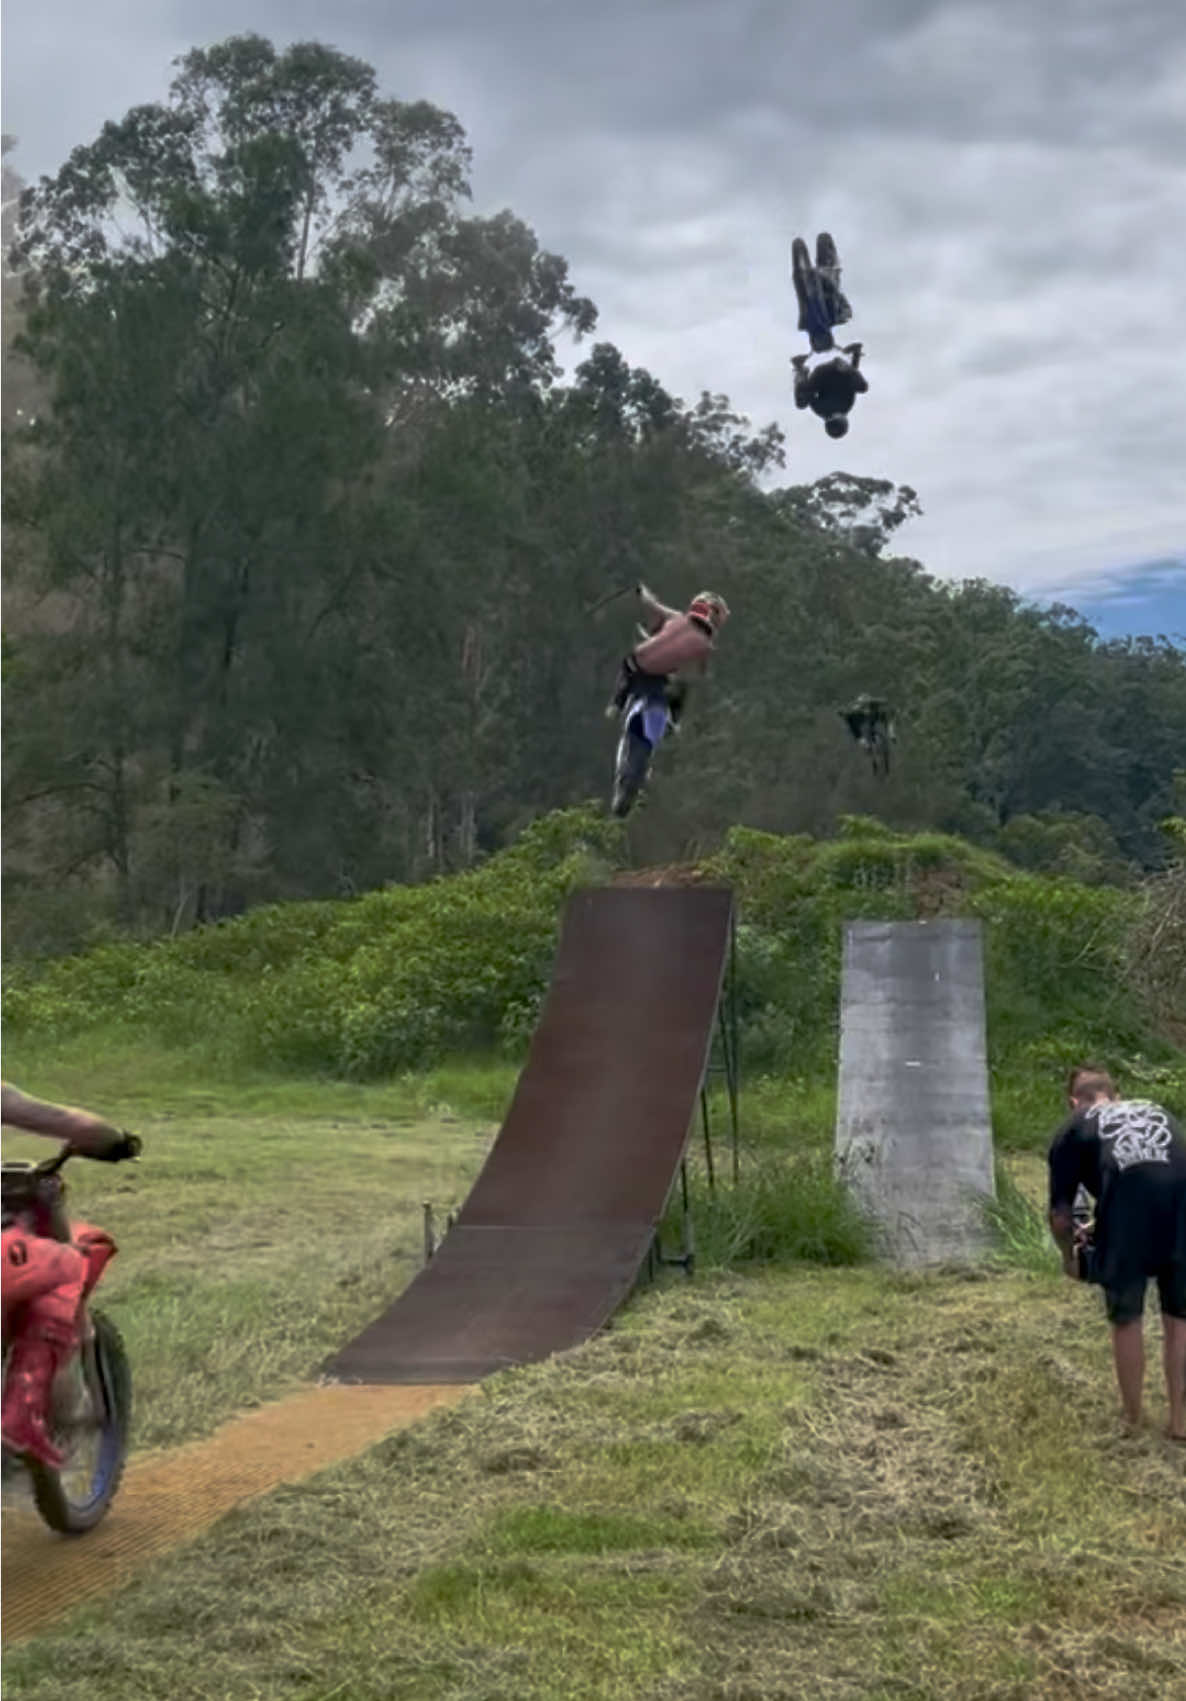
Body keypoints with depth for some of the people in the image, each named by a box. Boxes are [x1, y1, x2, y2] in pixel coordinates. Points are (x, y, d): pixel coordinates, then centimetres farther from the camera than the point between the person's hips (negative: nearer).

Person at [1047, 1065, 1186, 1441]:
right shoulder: (1156, 1110, 37)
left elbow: (1060, 1215, 23)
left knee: (1126, 1321, 16)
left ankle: (1133, 1422, 28)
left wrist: (1069, 1256, 43)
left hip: (1129, 1202, -3)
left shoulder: (1072, 1130, 26)